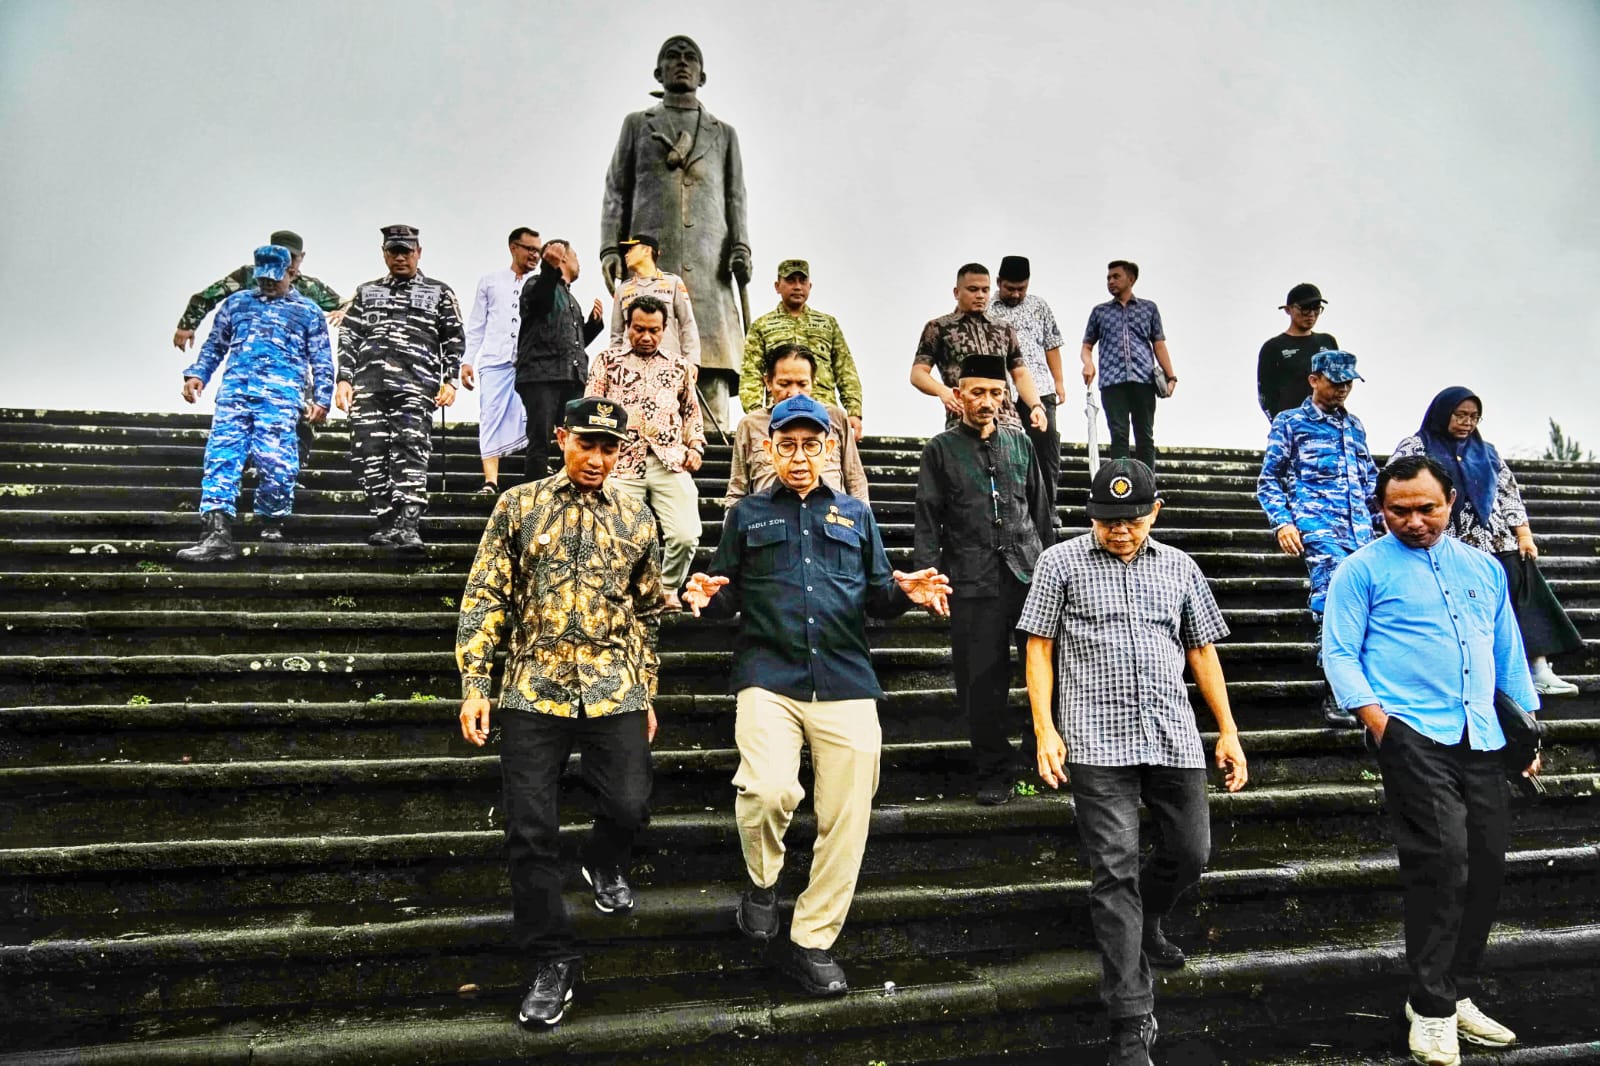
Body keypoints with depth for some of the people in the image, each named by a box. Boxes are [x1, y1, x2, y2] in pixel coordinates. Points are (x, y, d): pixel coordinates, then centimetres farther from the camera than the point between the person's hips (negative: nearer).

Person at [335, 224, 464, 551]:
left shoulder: (439, 292, 18)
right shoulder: (366, 292, 25)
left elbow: (454, 340, 11)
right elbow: (348, 337, 19)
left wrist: (449, 381, -1)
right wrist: (344, 380, 7)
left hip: (416, 384, -3)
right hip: (367, 383, 3)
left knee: (411, 450, -16)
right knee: (370, 453, -4)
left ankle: (408, 526, -21)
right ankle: (386, 523, 2)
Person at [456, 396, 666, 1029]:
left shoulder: (636, 518, 8)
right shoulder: (518, 506, 3)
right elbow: (485, 597, 2)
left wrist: (647, 694, 13)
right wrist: (474, 684, -5)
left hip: (615, 691, 1)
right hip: (533, 690, -1)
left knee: (629, 807, -3)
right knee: (531, 832, 1)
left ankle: (603, 864, 35)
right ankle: (552, 961, 18)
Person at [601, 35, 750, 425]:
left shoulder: (724, 133, 25)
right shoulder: (637, 124, 21)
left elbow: (736, 200, 16)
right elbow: (616, 193, 14)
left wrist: (741, 248, -1)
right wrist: (610, 249, 0)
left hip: (708, 264, 1)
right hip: (648, 259, -1)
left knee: (713, 366, -12)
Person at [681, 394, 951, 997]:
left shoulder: (855, 514, 19)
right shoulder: (748, 515, 16)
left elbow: (876, 595, 16)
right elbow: (727, 594, 13)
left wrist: (906, 592, -5)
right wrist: (707, 597, -10)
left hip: (845, 681, 2)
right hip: (769, 676, -2)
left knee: (847, 819, 2)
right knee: (769, 790, -25)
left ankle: (812, 943, 21)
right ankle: (762, 883, 9)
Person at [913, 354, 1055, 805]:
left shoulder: (1020, 444, 15)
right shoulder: (941, 450, 6)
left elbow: (1042, 510, 20)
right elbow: (927, 520, 3)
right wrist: (928, 575, -6)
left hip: (1030, 574, 2)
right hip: (973, 583, -2)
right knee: (982, 683, 3)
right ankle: (995, 773, 18)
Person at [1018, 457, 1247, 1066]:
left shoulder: (1178, 567, 12)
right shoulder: (1061, 563, 2)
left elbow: (1202, 650, 16)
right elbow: (1039, 648, 1)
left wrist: (1228, 732, 12)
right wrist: (1045, 730, -7)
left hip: (1173, 737, 4)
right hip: (1097, 741, -4)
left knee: (1189, 853, 12)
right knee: (1115, 872, -3)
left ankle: (1143, 923, 45)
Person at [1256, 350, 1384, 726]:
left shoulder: (1354, 426, 24)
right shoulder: (1290, 423, 9)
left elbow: (1371, 482, 30)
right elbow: (1269, 480, 5)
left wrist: (1382, 521, 20)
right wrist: (1282, 522, -8)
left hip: (1361, 530, 6)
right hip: (1317, 526, -6)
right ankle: (1336, 694, -16)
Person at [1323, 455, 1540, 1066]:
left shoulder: (1484, 568, 18)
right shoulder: (1363, 569, 2)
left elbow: (1509, 654, 21)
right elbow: (1339, 653, -3)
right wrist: (1378, 720, -14)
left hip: (1482, 740, 6)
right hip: (1413, 734, -5)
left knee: (1487, 866, 7)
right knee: (1442, 861, -12)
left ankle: (1458, 993, 23)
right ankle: (1432, 1008, 1)